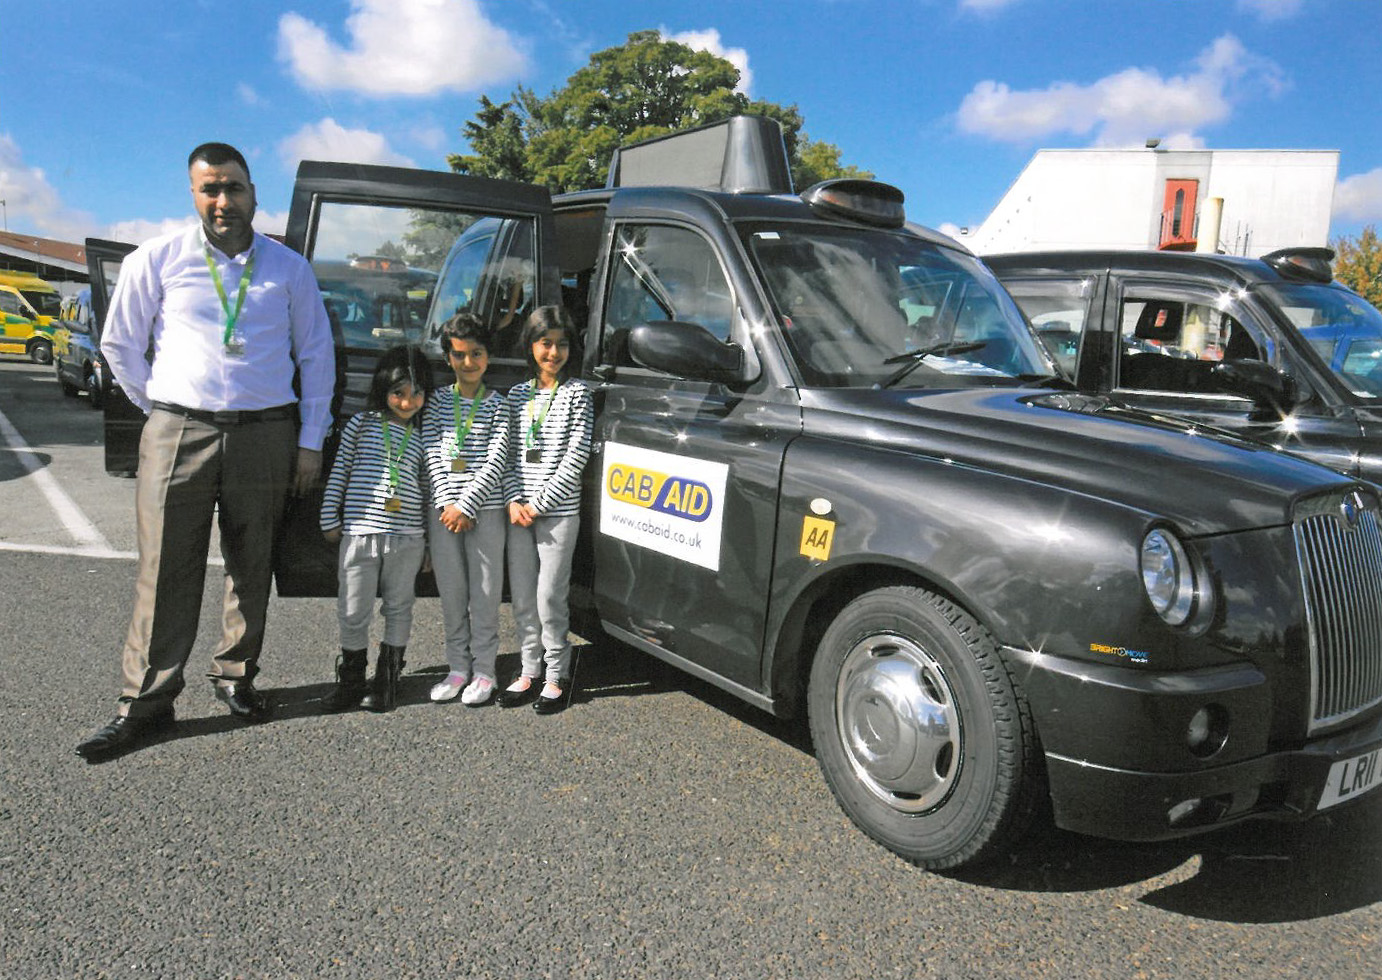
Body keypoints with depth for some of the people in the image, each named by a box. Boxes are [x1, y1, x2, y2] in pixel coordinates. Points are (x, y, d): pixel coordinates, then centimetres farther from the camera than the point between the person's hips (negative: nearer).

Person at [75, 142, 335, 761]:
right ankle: (145, 703, 6)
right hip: (179, 432, -1)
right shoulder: (157, 260, 5)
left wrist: (311, 440, 6)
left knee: (252, 565, 8)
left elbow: (316, 354, 10)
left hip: (265, 432, 1)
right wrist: (161, 412, 9)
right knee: (167, 569, -2)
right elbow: (120, 345, 12)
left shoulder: (289, 268, 7)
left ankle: (236, 677, 24)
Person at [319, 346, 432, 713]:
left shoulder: (424, 435, 8)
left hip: (407, 536, 1)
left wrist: (431, 540, 10)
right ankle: (350, 682, 21)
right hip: (359, 532, -1)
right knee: (353, 612, 6)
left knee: (398, 608, 9)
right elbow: (338, 473, 8)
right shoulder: (361, 423, 5)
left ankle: (387, 681, 22)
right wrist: (330, 521, 5)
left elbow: (427, 488, 12)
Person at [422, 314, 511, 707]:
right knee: (451, 594, 9)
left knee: (485, 593, 2)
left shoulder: (497, 405, 3)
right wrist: (448, 503, -10)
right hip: (443, 510, 3)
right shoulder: (438, 400, 10)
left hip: (485, 510, -2)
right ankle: (458, 667, 21)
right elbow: (433, 456, 2)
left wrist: (467, 506, -14)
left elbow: (496, 461, -6)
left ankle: (484, 671, 12)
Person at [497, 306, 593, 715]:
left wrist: (537, 504, -11)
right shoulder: (518, 394, 12)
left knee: (550, 598, -3)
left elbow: (575, 460, -8)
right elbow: (508, 455, 10)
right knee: (522, 598, 9)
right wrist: (513, 501, -5)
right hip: (519, 512, 5)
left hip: (558, 513, -5)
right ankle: (529, 672, 22)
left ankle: (557, 677, 10)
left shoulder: (577, 394, -2)